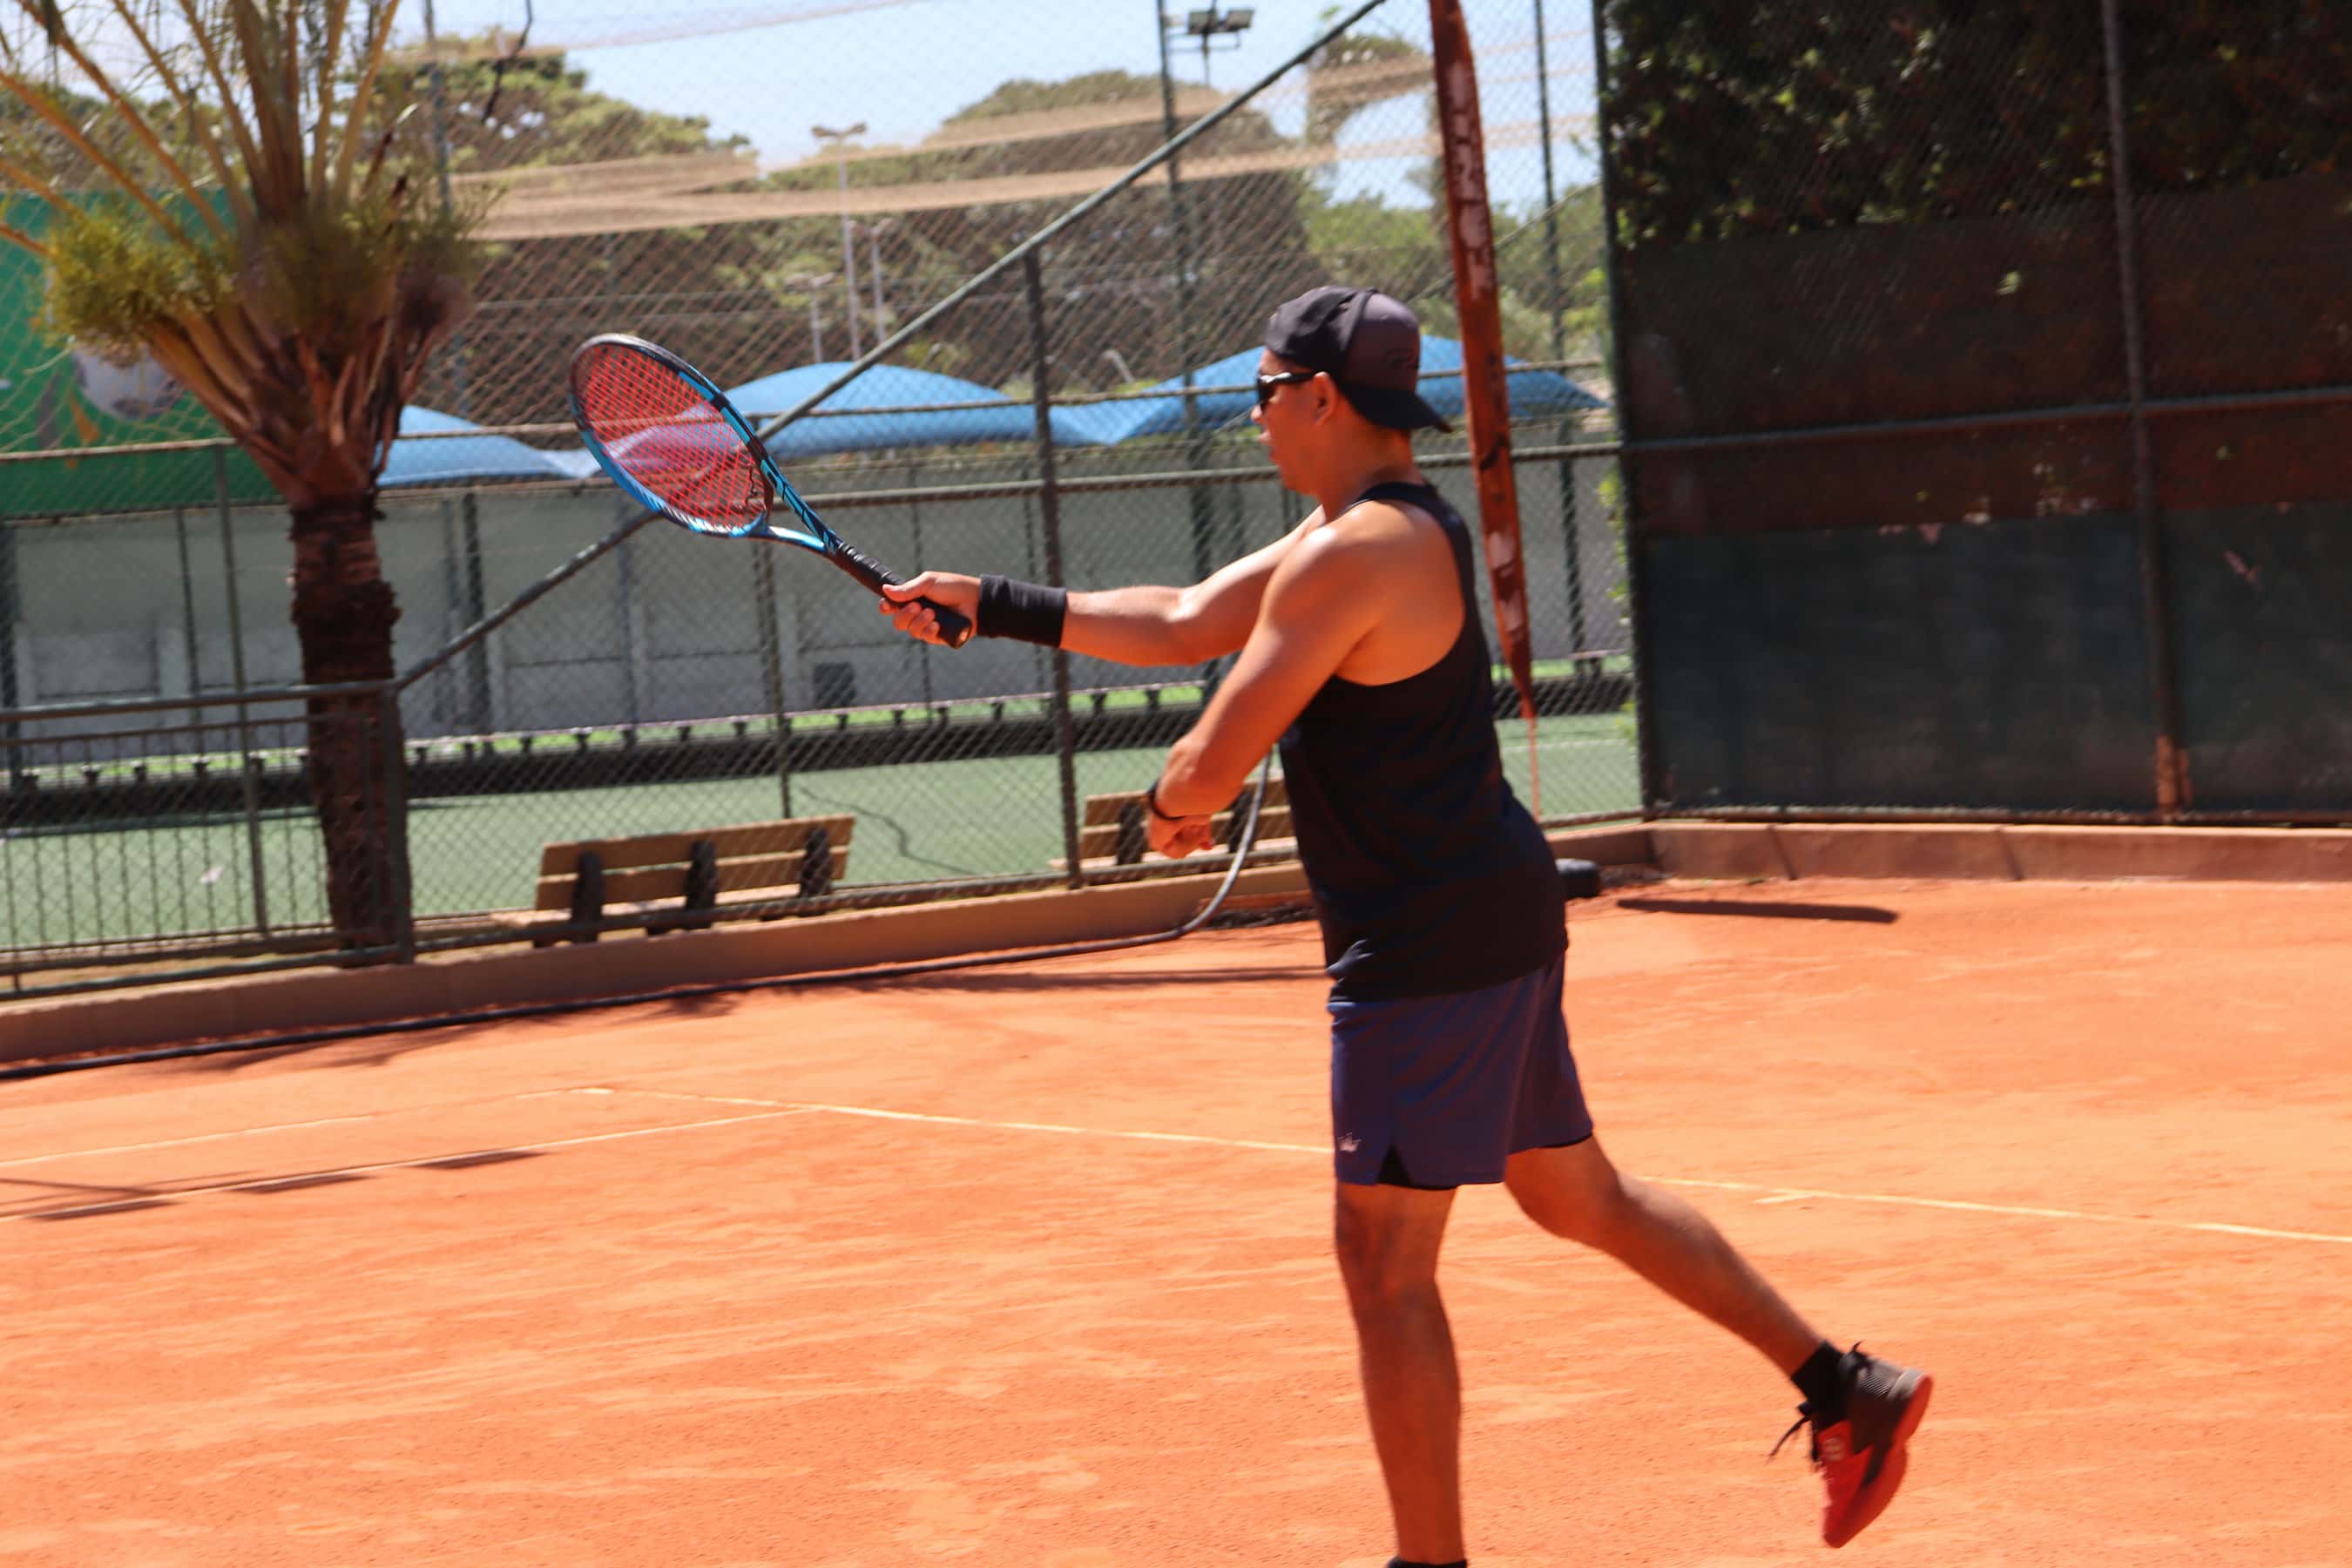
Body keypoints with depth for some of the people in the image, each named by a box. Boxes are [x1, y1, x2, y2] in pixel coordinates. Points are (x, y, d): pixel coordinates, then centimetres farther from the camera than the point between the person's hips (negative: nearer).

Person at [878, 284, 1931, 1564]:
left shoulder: (1352, 557, -19)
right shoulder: (1374, 527, 14)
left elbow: (1210, 770, -21)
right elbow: (1186, 625, 20)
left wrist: (1168, 804, 2)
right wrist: (992, 607, 18)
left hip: (1430, 947, -11)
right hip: (1500, 917, 11)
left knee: (1385, 1261, -4)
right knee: (1580, 1196, 21)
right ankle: (1849, 1393, 24)